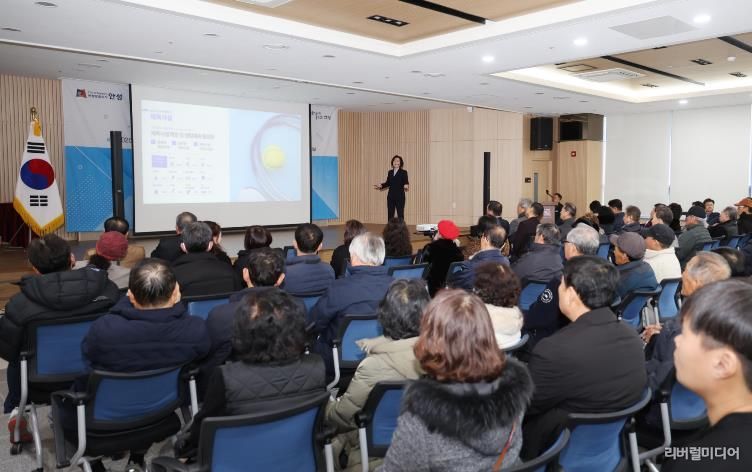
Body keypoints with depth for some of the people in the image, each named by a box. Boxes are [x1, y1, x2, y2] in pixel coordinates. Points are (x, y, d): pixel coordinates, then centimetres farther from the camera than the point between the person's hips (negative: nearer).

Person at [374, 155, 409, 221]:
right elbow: (388, 183, 14)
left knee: (400, 214, 0)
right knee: (390, 214, 8)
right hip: (391, 196, 5)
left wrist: (406, 186, -31)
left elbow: (406, 182, -9)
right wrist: (381, 185, 2)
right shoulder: (390, 172, 11)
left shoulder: (403, 172, -2)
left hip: (400, 196, -4)